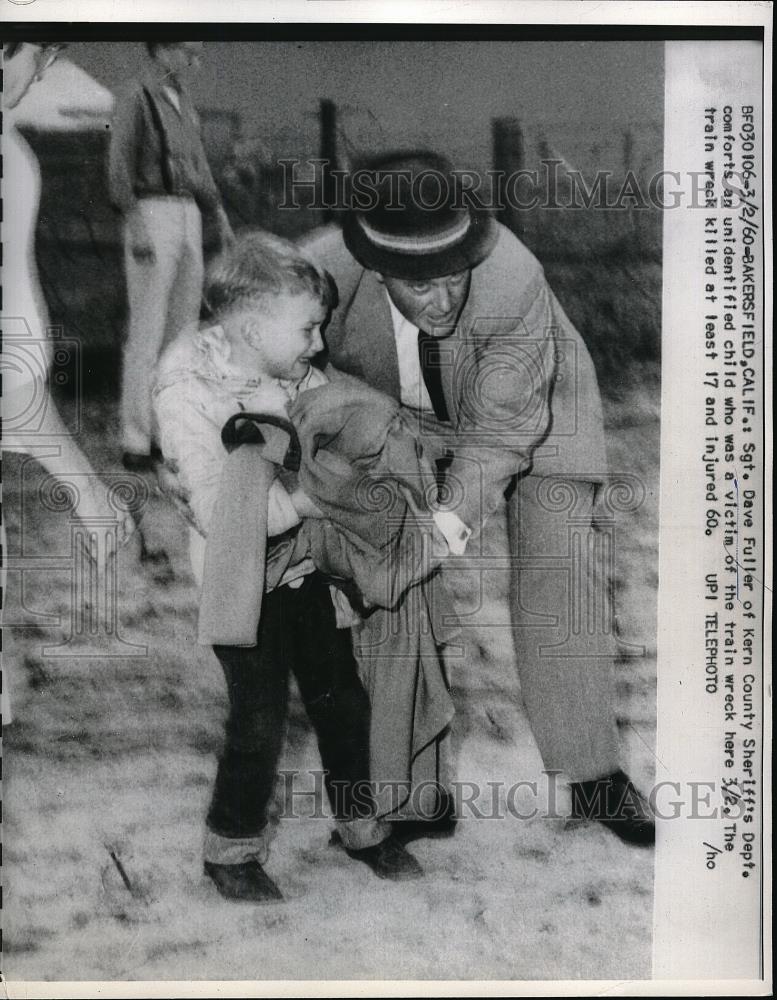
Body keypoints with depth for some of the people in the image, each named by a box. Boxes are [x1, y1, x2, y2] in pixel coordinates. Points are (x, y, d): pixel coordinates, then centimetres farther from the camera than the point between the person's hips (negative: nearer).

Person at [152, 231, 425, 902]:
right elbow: (217, 511, -27)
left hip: (307, 566, 6)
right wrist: (299, 498, -31)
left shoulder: (299, 377, -3)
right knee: (260, 720, -2)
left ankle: (359, 826, 33)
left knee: (342, 700, 12)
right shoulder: (187, 395, -20)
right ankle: (232, 848, 22)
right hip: (242, 577, -5)